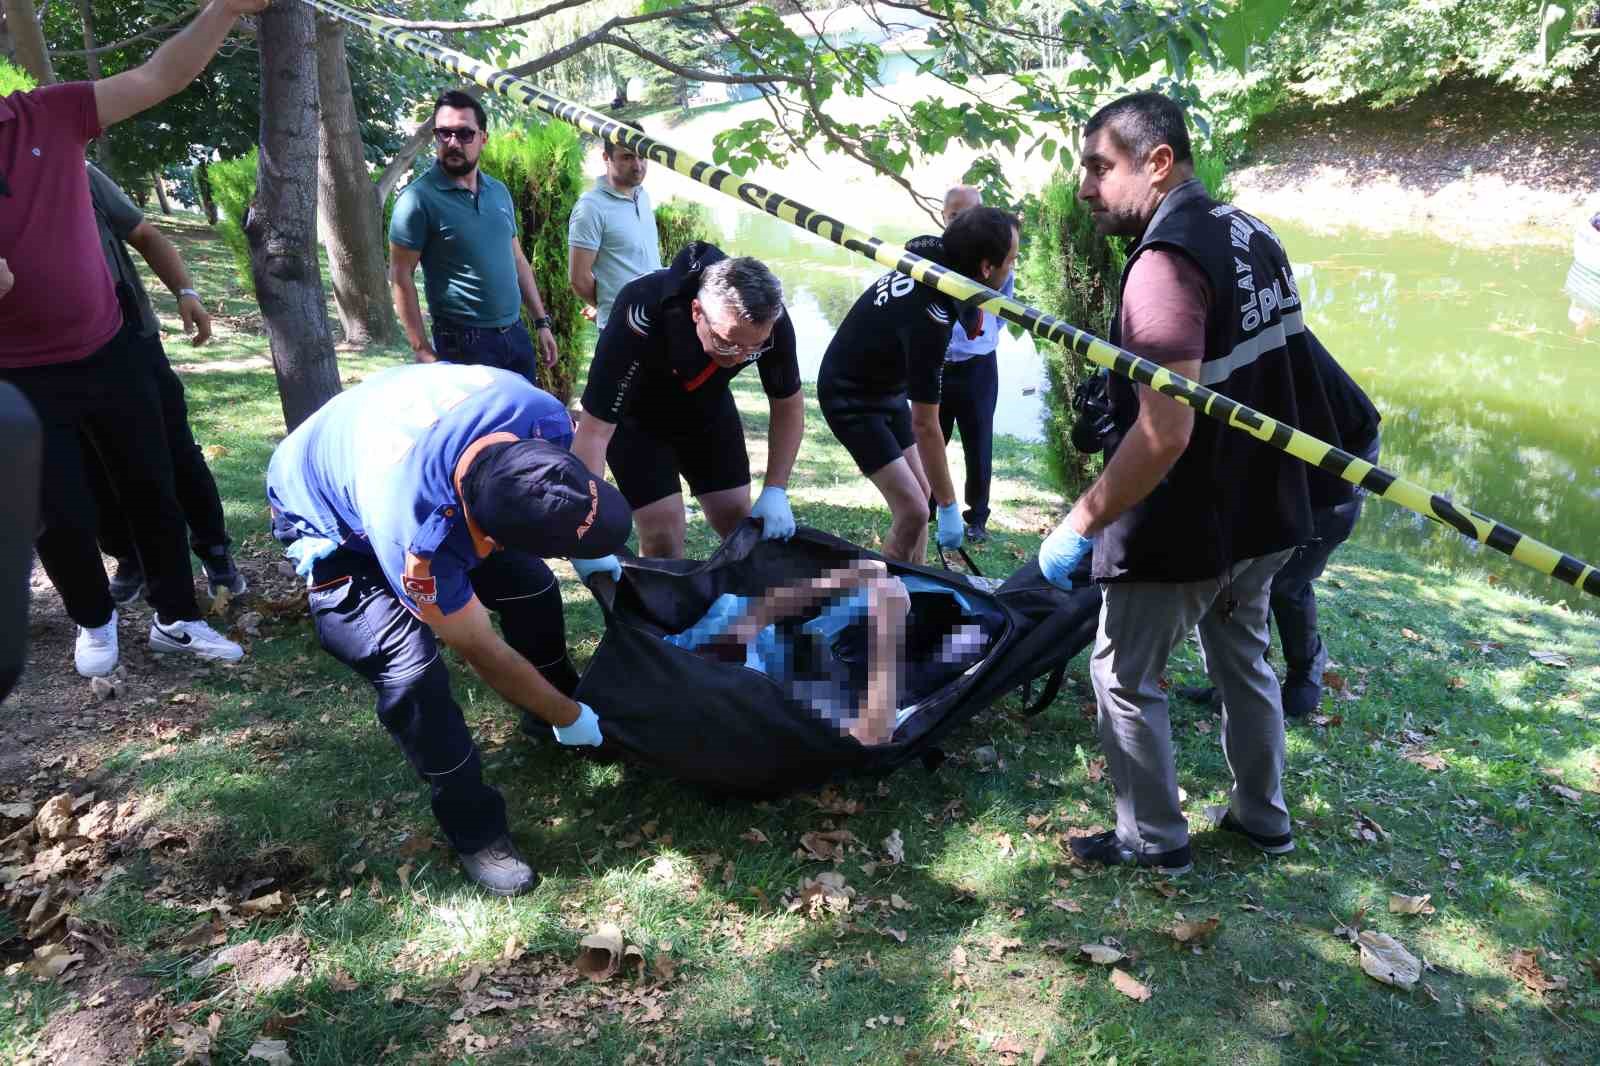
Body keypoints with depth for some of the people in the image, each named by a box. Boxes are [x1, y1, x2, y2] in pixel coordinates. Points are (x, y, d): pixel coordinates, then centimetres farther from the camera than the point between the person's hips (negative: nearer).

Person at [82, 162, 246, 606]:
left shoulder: (78, 177, -3)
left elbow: (146, 236, 4)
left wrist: (185, 292, -11)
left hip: (131, 343, -1)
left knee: (177, 453, 4)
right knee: (96, 474, 9)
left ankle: (214, 551, 19)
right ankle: (129, 560, 28)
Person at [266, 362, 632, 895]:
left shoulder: (540, 416, -33)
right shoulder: (417, 541, -45)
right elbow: (486, 655, -27)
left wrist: (593, 555, 5)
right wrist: (570, 718, -13)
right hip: (323, 515, -6)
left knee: (531, 585, -2)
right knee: (410, 670, -24)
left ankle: (558, 701, 28)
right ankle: (476, 831, -3)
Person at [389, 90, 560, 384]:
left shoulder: (499, 192, 8)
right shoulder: (419, 198, -11)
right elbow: (400, 276, -11)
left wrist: (541, 322, 12)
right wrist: (423, 350, -15)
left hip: (516, 334, 6)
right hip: (462, 342, -6)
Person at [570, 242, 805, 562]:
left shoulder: (770, 321, -28)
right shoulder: (641, 317, -40)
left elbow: (788, 404, -10)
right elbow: (594, 430, -38)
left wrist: (775, 491, -20)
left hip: (708, 407, 4)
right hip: (636, 415, -3)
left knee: (740, 524, 3)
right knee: (664, 532, -13)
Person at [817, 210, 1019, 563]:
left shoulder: (932, 250, -14)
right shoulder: (929, 320, -36)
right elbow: (925, 425, -31)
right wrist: (949, 507, -25)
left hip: (886, 385, 9)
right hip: (852, 398, -9)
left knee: (920, 493, 10)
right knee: (913, 511, -14)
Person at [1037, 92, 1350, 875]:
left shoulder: (1167, 259, -24)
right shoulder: (1252, 235, 5)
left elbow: (1164, 433, -31)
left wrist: (1080, 524, -24)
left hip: (1187, 526, -9)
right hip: (1261, 510, 9)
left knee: (1124, 676, 9)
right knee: (1243, 660, 24)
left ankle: (1154, 839, 21)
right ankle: (1262, 815, 38)